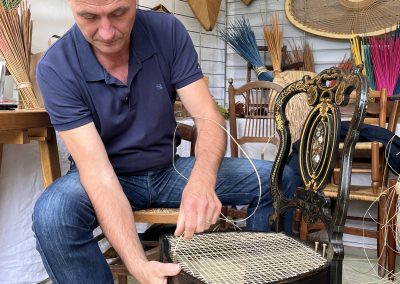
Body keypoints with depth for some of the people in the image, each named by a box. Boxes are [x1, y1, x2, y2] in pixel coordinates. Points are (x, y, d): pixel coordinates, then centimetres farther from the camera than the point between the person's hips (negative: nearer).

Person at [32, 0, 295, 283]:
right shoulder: (56, 69, -21)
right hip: (107, 178, -2)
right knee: (52, 215, -36)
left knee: (276, 179, -11)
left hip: (169, 169, 3)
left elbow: (209, 118, -17)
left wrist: (202, 179, -40)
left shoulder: (168, 31, -13)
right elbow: (98, 172, -28)